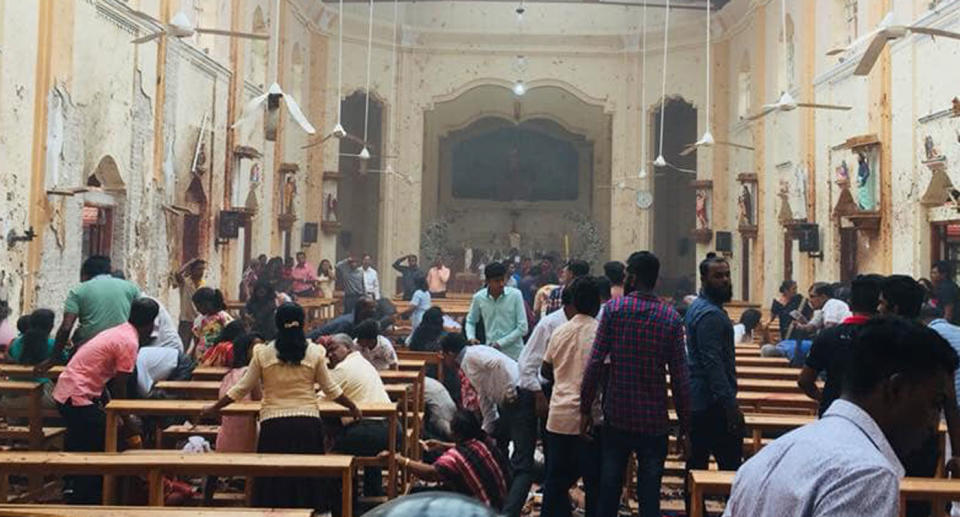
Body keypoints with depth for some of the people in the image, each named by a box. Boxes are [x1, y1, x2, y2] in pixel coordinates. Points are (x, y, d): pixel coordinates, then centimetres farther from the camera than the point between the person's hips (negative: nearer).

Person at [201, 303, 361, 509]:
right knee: (306, 481, 10)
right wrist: (353, 407, 20)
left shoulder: (263, 353, 0)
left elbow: (242, 388, 5)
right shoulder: (315, 353, 0)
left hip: (273, 424, 0)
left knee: (273, 482, 9)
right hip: (307, 422, 0)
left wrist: (214, 408, 18)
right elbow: (331, 389, 5)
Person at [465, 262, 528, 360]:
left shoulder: (515, 295, -9)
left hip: (514, 355, -2)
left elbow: (522, 328, -9)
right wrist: (471, 337, -7)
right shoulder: (479, 297, -4)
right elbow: (470, 321, 13)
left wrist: (501, 343, -14)